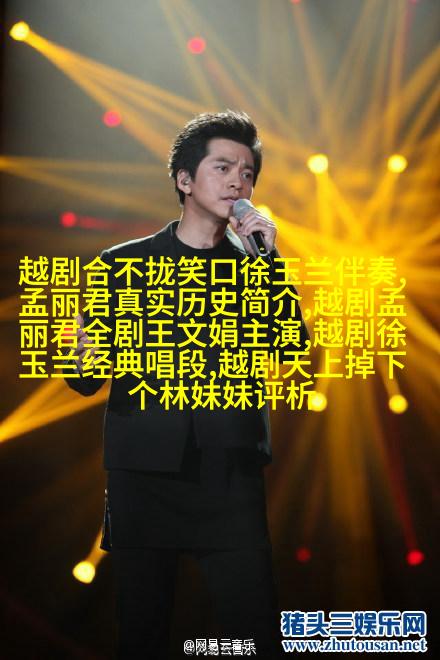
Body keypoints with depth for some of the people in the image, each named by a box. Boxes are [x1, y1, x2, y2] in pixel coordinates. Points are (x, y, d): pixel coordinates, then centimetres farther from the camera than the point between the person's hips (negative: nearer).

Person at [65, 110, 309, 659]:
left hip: (231, 479, 1)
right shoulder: (124, 265, 5)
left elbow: (292, 344, -5)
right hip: (144, 479, 0)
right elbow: (86, 381, 5)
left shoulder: (254, 266, 10)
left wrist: (267, 258, -11)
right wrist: (88, 360, -18)